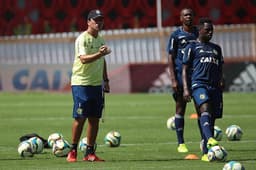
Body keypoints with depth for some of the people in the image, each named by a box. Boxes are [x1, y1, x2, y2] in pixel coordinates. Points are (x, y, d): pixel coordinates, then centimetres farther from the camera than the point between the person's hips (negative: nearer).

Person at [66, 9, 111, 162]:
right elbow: (83, 58, -24)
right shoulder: (82, 39, -10)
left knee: (95, 118, 4)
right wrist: (99, 54, -38)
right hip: (81, 83, -7)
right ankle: (73, 151, 2)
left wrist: (106, 80, 21)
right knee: (80, 118, -6)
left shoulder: (101, 39, 14)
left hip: (97, 84, 7)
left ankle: (90, 153, 8)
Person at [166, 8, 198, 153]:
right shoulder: (176, 35, 2)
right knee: (180, 108, 1)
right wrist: (173, 80, -9)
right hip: (181, 74, -3)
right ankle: (181, 143, 6)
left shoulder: (198, 34, 11)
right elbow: (171, 58, -1)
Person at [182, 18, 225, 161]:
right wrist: (186, 89, -6)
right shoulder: (192, 47, 8)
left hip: (215, 86, 5)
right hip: (199, 84, -5)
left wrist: (222, 82, 16)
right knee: (205, 109, -30)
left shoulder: (216, 48, 23)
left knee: (212, 118, 0)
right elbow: (185, 69, 4)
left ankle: (206, 153, 5)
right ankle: (210, 139, -51)